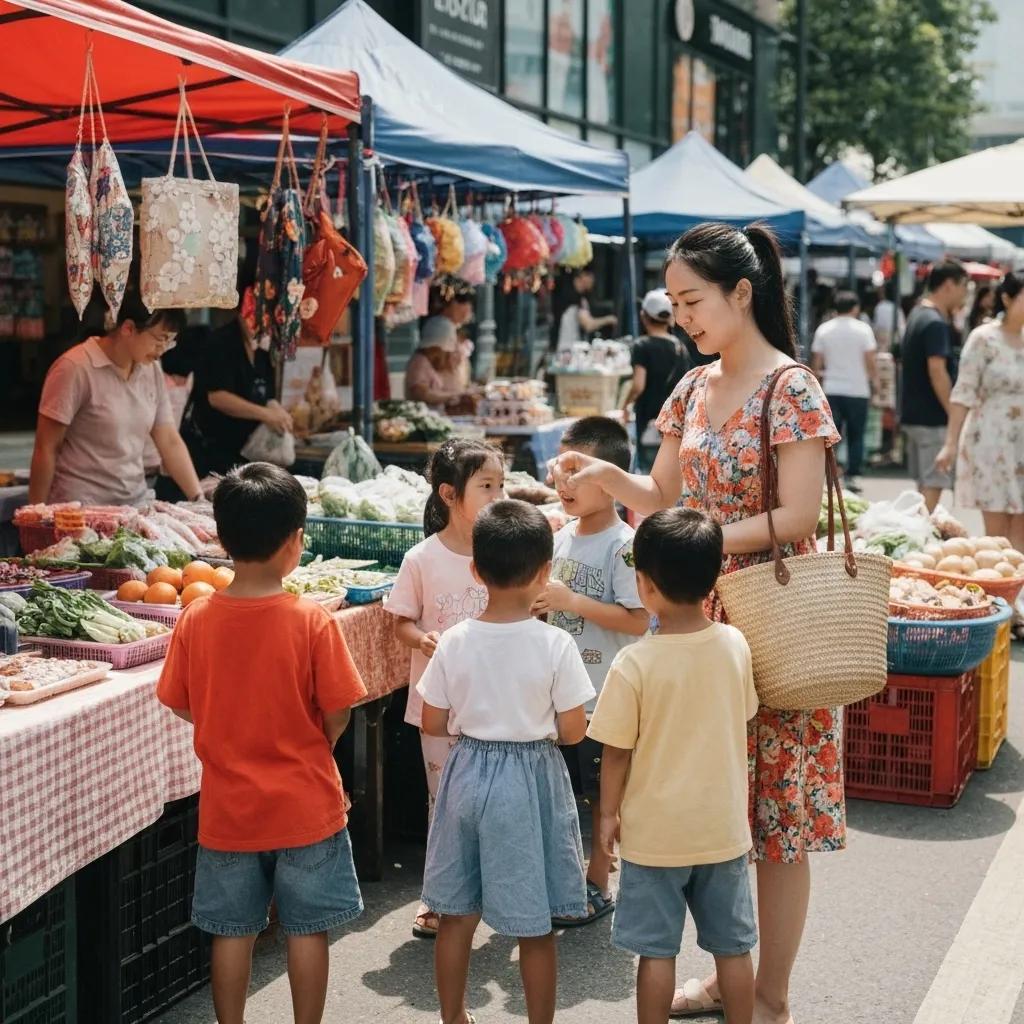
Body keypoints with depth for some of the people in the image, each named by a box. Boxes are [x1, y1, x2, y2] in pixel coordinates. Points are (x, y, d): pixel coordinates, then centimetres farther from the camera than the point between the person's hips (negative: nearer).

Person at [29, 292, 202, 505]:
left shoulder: (152, 370, 6)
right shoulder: (75, 368, -13)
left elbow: (171, 443, 9)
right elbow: (45, 449, -10)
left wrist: (200, 499, 2)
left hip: (133, 505, 6)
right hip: (80, 507, -6)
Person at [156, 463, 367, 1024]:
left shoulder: (195, 620, -10)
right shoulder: (312, 621, -18)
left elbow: (183, 707, 1)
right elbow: (337, 717, -12)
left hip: (228, 806, 2)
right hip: (304, 805, -2)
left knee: (232, 931, 15)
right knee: (306, 930, 12)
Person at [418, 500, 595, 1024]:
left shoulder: (455, 641, -8)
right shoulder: (555, 644, -15)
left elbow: (433, 724, -1)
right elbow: (573, 731, -11)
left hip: (469, 772, 3)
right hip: (531, 781, -3)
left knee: (457, 914, 17)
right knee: (535, 927, 9)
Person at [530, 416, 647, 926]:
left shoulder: (623, 545, -16)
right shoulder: (562, 537, 7)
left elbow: (637, 620, -22)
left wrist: (572, 601, -25)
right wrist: (538, 600, -3)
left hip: (603, 696, -7)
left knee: (601, 796, 7)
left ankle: (597, 886, 20)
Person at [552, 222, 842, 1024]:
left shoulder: (790, 388, -12)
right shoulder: (695, 390, 9)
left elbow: (798, 518, -17)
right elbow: (668, 497, 13)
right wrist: (605, 474, -4)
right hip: (702, 619, 7)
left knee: (774, 816, 3)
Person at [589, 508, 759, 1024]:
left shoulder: (634, 663, -19)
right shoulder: (736, 645, -8)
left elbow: (617, 752, -11)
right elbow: (742, 718, 6)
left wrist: (608, 813, 2)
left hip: (655, 832, -3)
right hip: (725, 827, 4)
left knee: (656, 950, 8)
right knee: (732, 947, 14)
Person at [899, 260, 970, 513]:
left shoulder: (918, 314, 14)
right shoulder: (936, 323, -17)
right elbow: (937, 372, -23)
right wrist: (955, 416, -19)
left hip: (912, 414, 10)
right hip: (933, 418, -10)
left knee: (925, 483, 16)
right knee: (933, 484, -7)